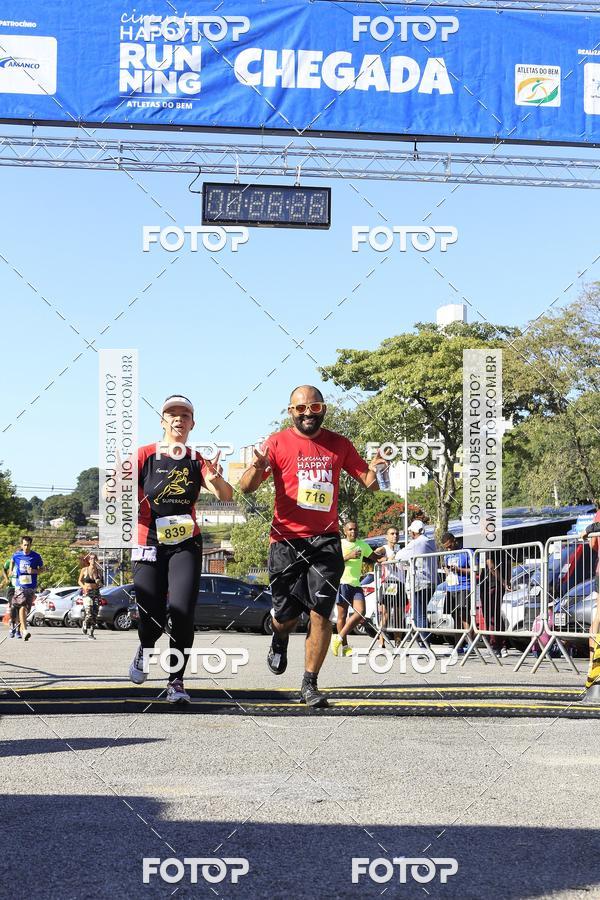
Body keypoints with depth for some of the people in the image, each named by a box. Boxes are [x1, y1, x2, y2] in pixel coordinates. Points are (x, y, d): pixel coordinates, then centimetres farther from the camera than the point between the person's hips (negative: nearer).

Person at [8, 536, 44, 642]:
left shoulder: (36, 557, -1)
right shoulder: (16, 555, 3)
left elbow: (41, 568, 9)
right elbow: (12, 561, 27)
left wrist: (34, 571, -9)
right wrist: (11, 571, 22)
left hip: (31, 586, 1)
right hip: (20, 585, -1)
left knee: (27, 609, 7)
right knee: (22, 606, -18)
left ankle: (21, 627, 30)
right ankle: (25, 630, -26)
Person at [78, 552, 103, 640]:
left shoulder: (99, 571, 8)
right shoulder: (85, 570, 1)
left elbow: (102, 583, 18)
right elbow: (79, 581, 10)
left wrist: (99, 583, -5)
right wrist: (84, 586, -9)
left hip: (96, 593, 3)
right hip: (87, 593, -3)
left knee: (94, 615, -2)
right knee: (89, 614, -17)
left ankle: (91, 633, 8)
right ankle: (84, 626, 15)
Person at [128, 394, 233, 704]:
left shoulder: (197, 461, 4)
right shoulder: (146, 454, 1)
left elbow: (226, 495, -8)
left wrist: (215, 479, -29)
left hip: (186, 545, 1)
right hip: (149, 543, -1)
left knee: (182, 611, -16)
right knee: (152, 619, -2)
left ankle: (176, 682, -4)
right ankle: (144, 650, 34)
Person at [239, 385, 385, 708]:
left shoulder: (339, 445, 8)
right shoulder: (278, 443, 0)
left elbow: (369, 483, 12)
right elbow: (246, 488, -5)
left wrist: (374, 472, -12)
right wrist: (257, 468, -28)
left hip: (325, 540, 1)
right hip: (286, 540, -1)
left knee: (320, 613, -7)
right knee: (286, 614, 5)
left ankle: (309, 685, 3)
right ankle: (280, 640, 41)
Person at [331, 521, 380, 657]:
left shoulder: (362, 544, 16)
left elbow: (374, 557, 27)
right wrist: (348, 556, -17)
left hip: (356, 583, 5)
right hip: (342, 582, -5)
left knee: (360, 612, -11)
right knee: (342, 615, -1)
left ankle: (339, 638, -2)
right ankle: (344, 646, 6)